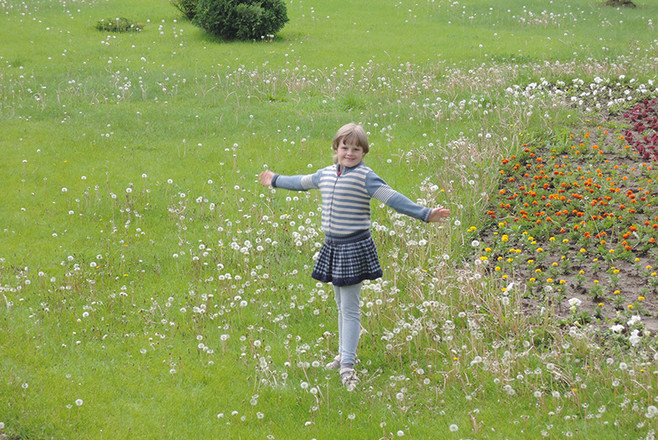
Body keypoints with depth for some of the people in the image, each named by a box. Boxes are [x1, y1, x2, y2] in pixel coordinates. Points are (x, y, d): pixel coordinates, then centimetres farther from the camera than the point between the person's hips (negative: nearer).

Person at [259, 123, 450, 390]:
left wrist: (424, 214, -25)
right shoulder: (326, 174, 10)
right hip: (332, 246, 7)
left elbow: (393, 199, -16)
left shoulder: (365, 177, -10)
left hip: (355, 248, -7)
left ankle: (347, 365, -6)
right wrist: (275, 181, 43)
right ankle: (344, 353, 30)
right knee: (341, 305, 18)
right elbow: (302, 182, 28)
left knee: (350, 308, -6)